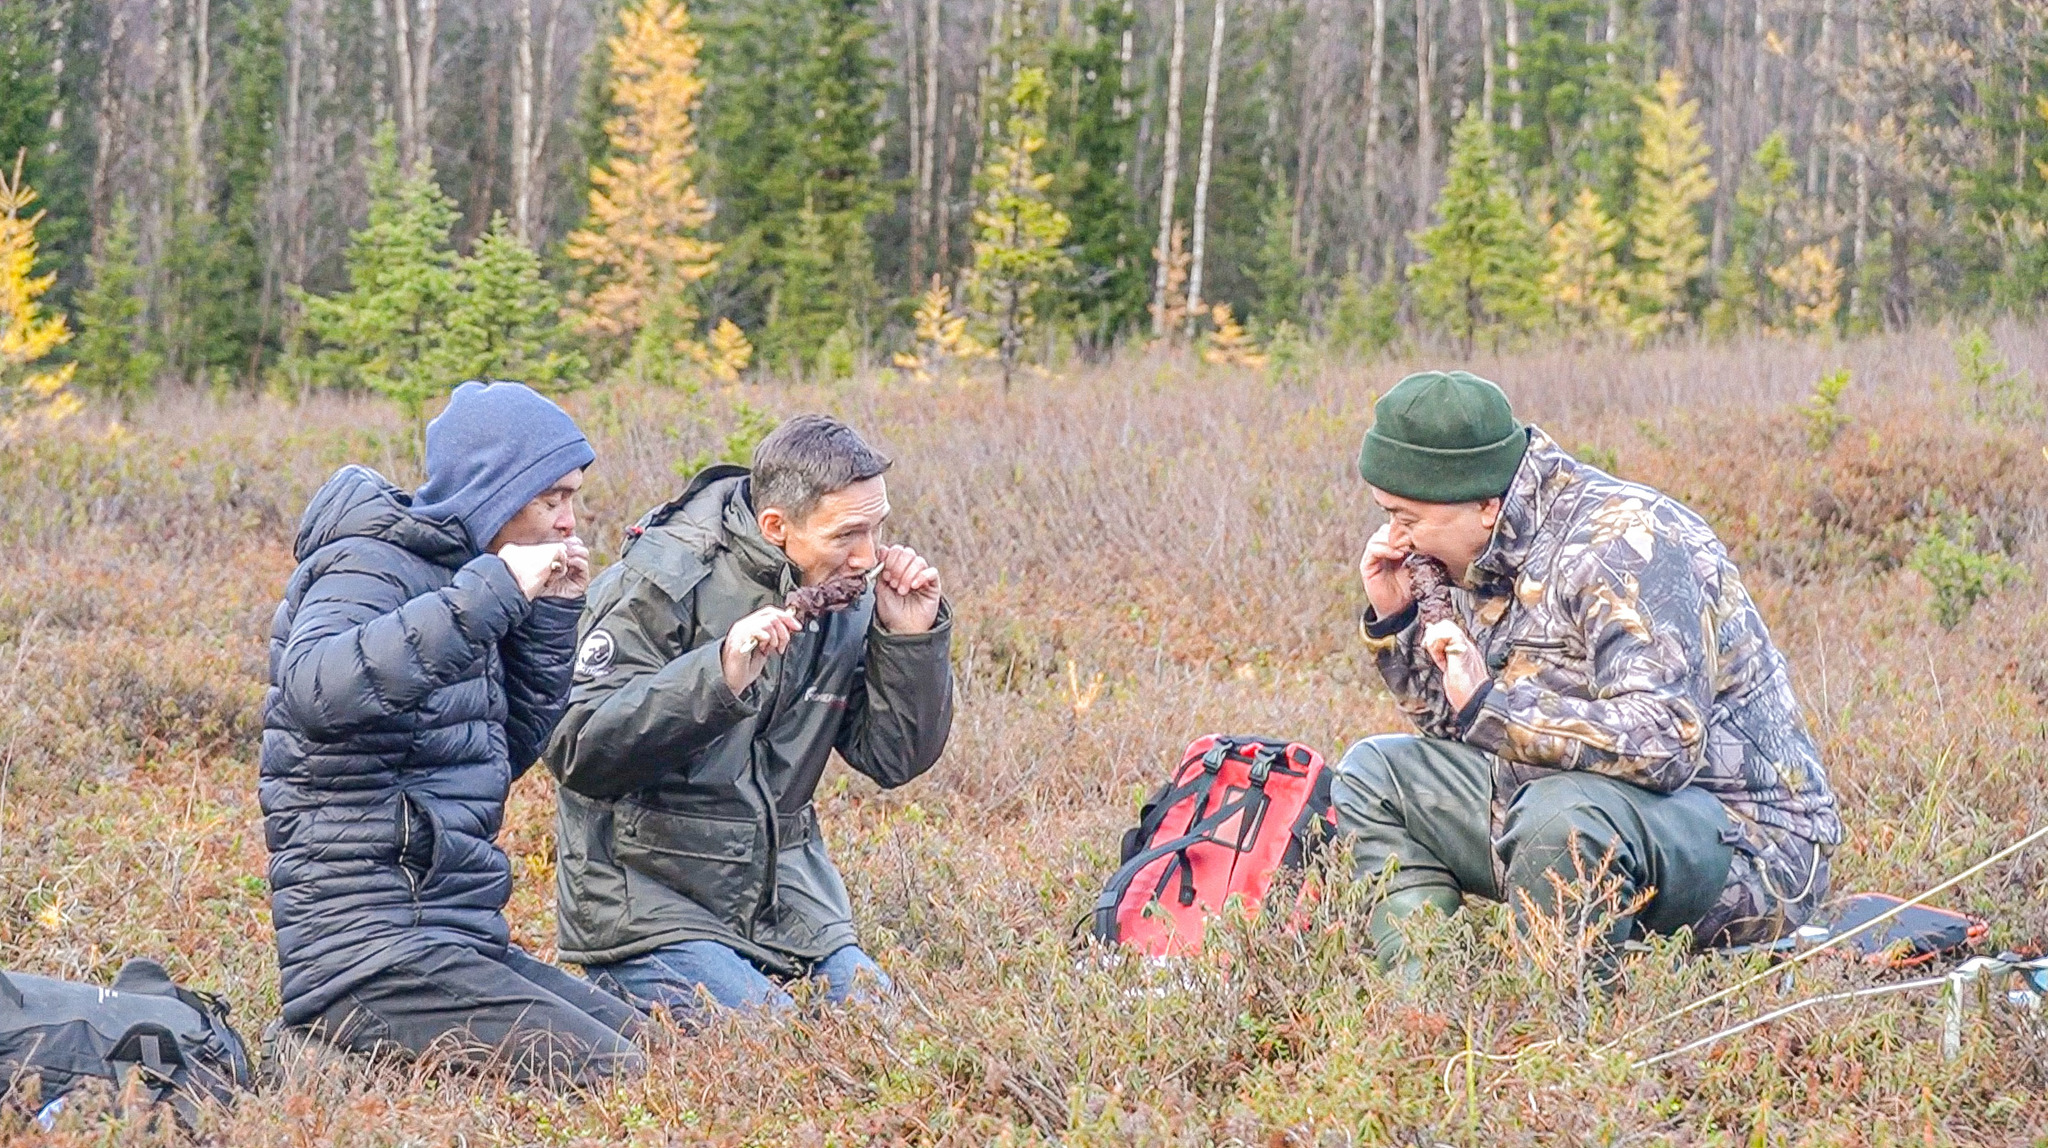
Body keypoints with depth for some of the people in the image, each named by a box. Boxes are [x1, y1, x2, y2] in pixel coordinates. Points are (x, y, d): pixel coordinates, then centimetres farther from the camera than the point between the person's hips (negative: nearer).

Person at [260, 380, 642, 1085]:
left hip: (452, 936, 10)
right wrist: (488, 595, -30)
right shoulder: (372, 564, -9)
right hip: (368, 943, -10)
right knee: (613, 1078, -20)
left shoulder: (443, 569, 17)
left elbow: (507, 753, 22)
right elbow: (316, 690, -32)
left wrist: (553, 616, 12)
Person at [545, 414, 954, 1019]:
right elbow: (577, 752, -24)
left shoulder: (847, 595, 3)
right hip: (650, 910, -7)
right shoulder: (662, 584, -15)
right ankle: (626, 995, 3)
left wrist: (914, 639, -8)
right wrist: (719, 676, -35)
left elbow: (895, 758, 7)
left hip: (786, 906, 7)